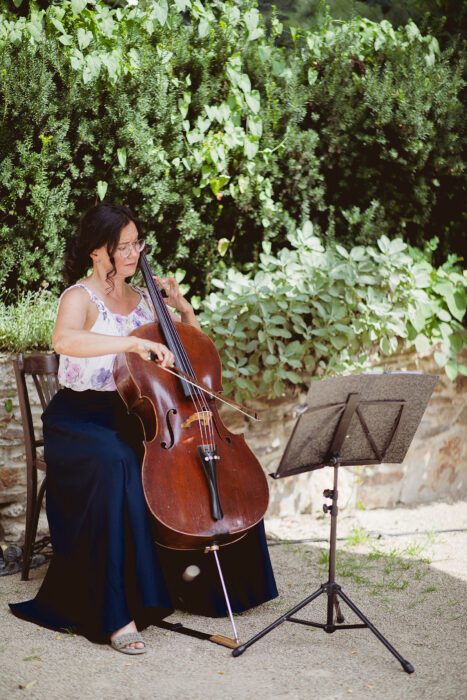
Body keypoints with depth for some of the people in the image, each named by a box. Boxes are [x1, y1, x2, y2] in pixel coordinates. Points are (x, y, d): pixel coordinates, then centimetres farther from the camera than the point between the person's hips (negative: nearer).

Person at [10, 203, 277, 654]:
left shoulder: (142, 298, 11)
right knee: (117, 466, -38)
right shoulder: (80, 297, -9)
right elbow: (64, 339, -34)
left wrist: (183, 308, 1)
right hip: (79, 419, -6)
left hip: (130, 416, 7)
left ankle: (182, 558, 7)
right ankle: (116, 613, -39)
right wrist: (135, 343, -43)